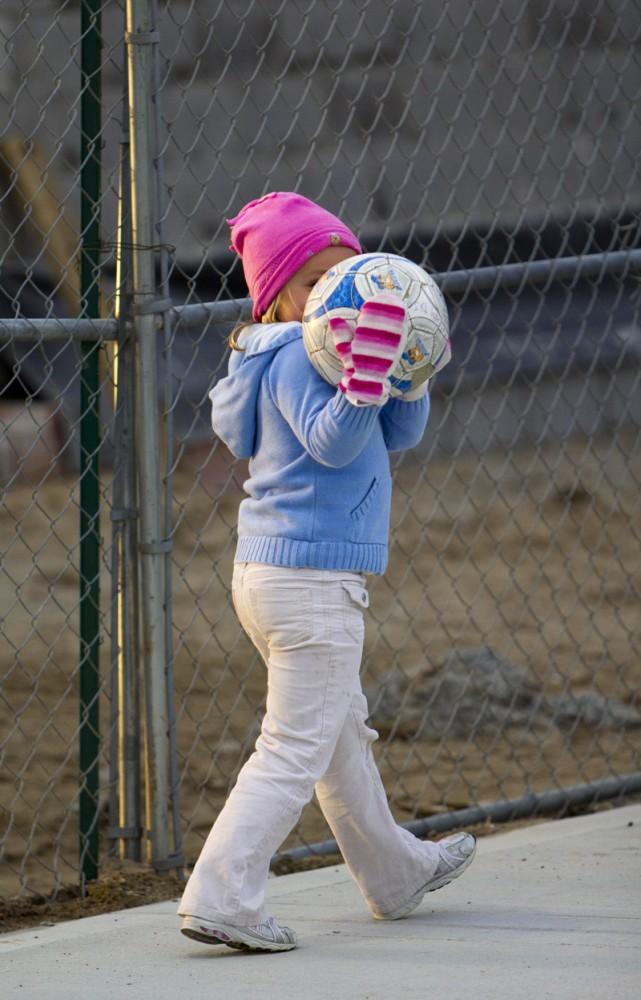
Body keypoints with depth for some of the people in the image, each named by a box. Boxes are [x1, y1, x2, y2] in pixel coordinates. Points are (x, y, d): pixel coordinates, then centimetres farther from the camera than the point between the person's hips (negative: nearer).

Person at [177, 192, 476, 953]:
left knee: (344, 731, 25)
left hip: (266, 574, 11)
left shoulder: (323, 350, 14)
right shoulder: (295, 359, -16)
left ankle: (394, 874, 43)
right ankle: (219, 897, -17)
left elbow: (398, 434, 12)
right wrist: (363, 376, -43)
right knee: (296, 750, -11)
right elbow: (331, 442, -31)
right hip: (315, 582, -11)